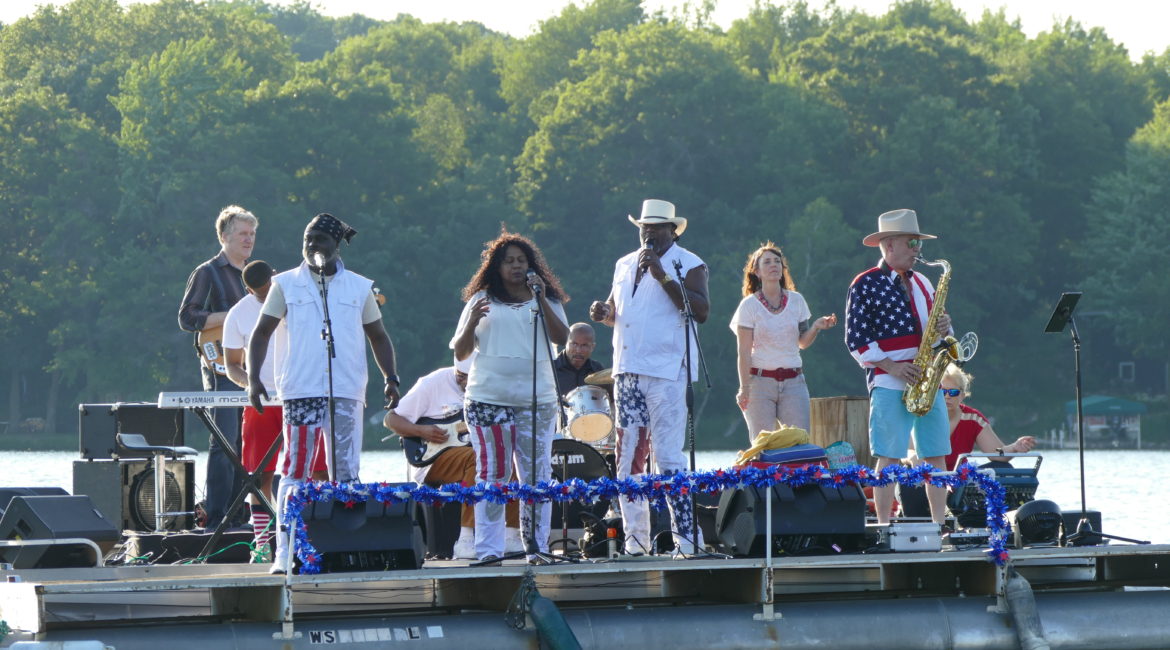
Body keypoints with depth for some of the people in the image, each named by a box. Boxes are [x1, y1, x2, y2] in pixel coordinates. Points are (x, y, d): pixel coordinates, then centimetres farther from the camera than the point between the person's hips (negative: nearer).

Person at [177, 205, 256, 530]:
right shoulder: (207, 273, -1)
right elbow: (187, 318, -10)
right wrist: (232, 317, -17)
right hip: (222, 368, -7)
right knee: (224, 442, -13)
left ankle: (236, 515, 10)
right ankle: (215, 518, -14)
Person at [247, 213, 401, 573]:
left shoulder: (359, 287, 11)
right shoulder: (287, 284, 8)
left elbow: (378, 336, 18)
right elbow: (261, 333, 10)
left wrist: (390, 377, 5)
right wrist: (254, 378, -2)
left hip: (347, 392, 2)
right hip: (300, 391, -2)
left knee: (346, 475, 1)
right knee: (294, 473, -5)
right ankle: (285, 554, -4)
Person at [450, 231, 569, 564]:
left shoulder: (546, 300, 13)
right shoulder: (482, 300, 10)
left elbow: (562, 338, -3)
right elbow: (460, 353, 9)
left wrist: (541, 300, -12)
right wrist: (472, 322, -9)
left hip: (537, 399, 1)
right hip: (488, 399, -1)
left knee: (537, 474, -1)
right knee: (492, 474, -6)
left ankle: (536, 546, 3)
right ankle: (488, 550, -6)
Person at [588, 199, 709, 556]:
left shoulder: (687, 264, 0)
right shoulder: (625, 265, 20)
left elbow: (701, 311, -12)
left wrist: (663, 276, -17)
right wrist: (604, 313, 6)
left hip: (667, 373, -7)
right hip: (627, 372, 7)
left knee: (668, 457, -12)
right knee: (628, 456, 6)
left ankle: (687, 536, -11)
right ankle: (635, 537, 11)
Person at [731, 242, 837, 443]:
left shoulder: (796, 300, 8)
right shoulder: (749, 305, -2)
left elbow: (802, 342, 13)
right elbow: (744, 352, -4)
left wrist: (816, 327, -7)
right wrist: (744, 388, -10)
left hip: (793, 381, 3)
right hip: (760, 379, -3)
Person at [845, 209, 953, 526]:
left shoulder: (921, 283, 18)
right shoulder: (865, 284, -2)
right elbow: (856, 339, -7)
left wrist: (943, 328, -1)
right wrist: (891, 367, -15)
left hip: (927, 381, 6)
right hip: (889, 383, -6)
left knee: (936, 456, 3)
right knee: (889, 458, -7)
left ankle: (940, 525, 7)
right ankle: (885, 528, -5)